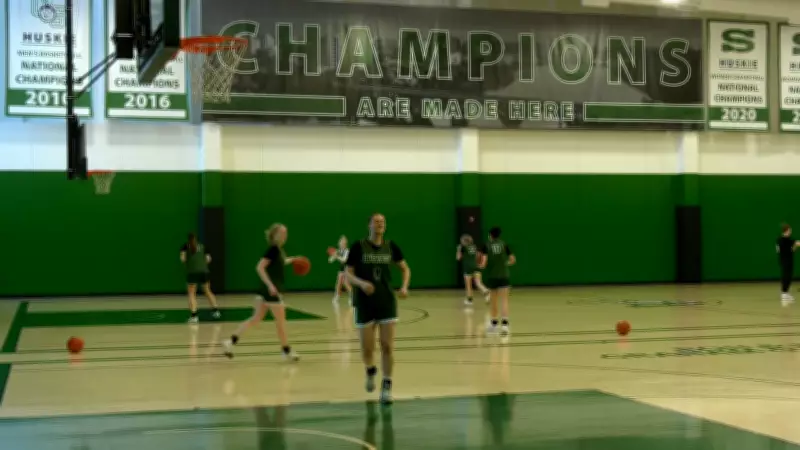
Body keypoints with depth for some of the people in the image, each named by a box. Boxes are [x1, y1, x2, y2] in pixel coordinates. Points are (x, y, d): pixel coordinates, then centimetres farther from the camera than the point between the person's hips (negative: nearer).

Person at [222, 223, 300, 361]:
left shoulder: (278, 250, 12)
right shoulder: (273, 249, -15)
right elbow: (259, 267, -22)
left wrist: (291, 260, 26)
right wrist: (270, 285, -26)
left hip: (268, 290, 10)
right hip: (272, 290, -10)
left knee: (256, 318, 8)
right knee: (281, 320, 2)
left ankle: (231, 341, 4)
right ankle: (287, 351, 14)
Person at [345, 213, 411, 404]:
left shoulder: (391, 246, 2)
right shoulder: (358, 247, -6)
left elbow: (405, 269, 14)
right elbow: (348, 274, -5)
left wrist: (404, 286, -4)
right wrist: (361, 283, -24)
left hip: (387, 302, 2)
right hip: (364, 303, -1)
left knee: (387, 346, -4)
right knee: (367, 348, 4)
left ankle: (387, 387, 4)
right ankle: (370, 371, 37)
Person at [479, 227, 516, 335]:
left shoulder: (486, 246, -2)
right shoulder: (504, 245, 3)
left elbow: (484, 262, -10)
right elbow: (513, 260, 2)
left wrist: (482, 266, 12)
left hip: (491, 276, 0)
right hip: (504, 276, 0)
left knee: (494, 301, 17)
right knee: (504, 301, -7)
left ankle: (494, 323, 30)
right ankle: (504, 323, -25)